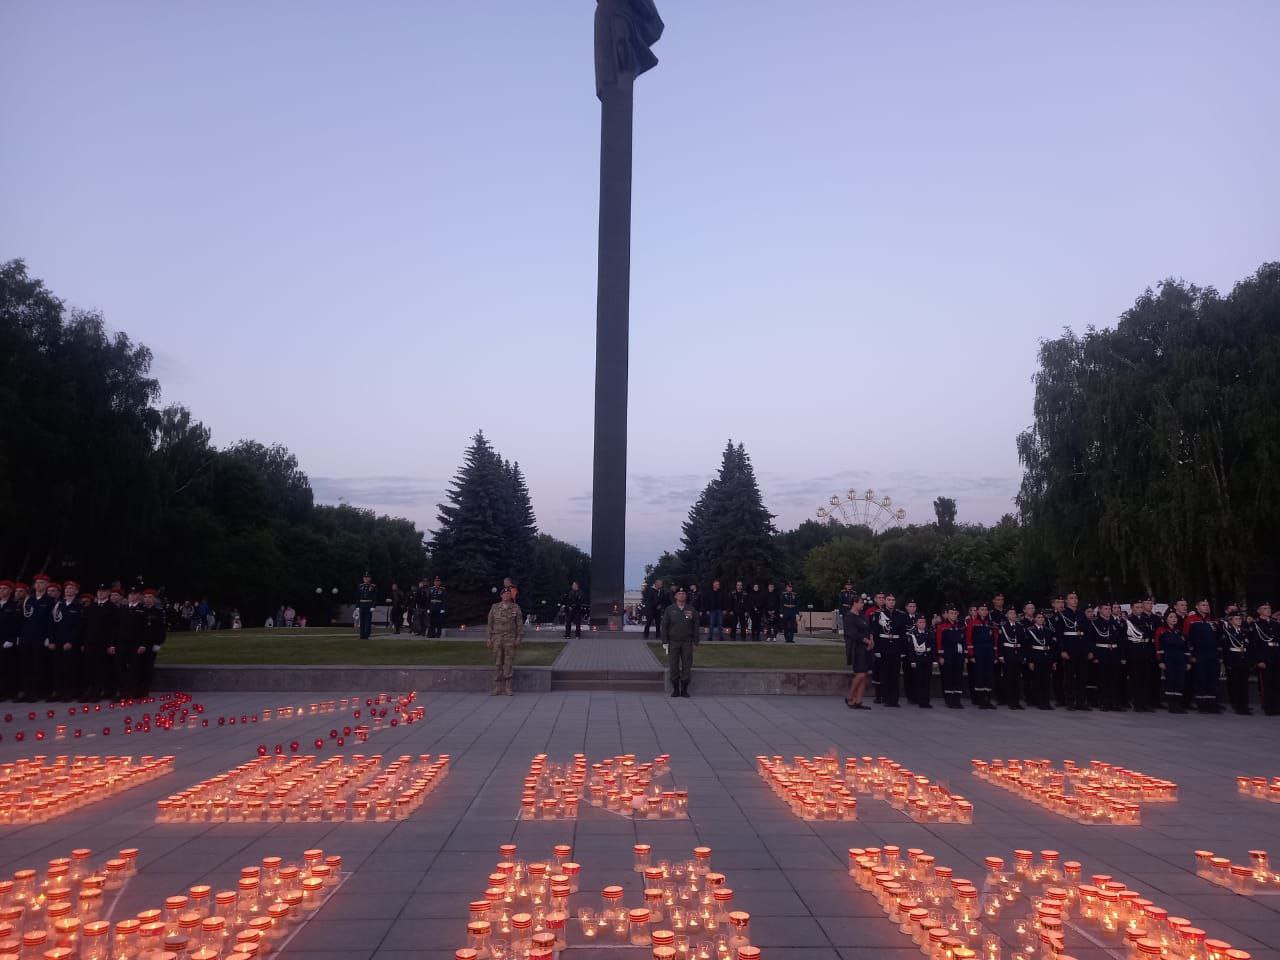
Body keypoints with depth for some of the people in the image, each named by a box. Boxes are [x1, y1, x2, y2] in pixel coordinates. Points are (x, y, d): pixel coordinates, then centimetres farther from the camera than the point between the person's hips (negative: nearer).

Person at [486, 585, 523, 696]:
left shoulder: (515, 608, 4)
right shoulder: (494, 608, 8)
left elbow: (520, 625, 3)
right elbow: (490, 624, 9)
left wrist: (518, 639, -5)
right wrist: (488, 639, 4)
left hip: (510, 640, -2)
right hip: (497, 640, 2)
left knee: (509, 663, -2)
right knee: (497, 663, 3)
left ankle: (508, 687, 3)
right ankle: (497, 688, 8)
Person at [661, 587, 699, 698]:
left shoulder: (691, 610, 7)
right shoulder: (669, 610, 6)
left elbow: (695, 626, 9)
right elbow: (664, 625, 6)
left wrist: (695, 641, 2)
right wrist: (665, 641, -1)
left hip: (687, 642, 0)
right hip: (673, 642, 0)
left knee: (687, 666, 0)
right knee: (673, 667, 1)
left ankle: (684, 689, 9)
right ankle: (675, 689, 10)